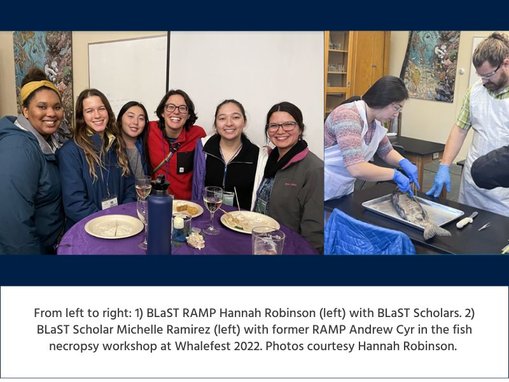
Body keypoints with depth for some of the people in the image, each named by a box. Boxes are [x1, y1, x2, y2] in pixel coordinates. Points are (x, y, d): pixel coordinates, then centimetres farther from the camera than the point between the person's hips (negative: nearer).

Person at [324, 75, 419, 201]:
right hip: (325, 194, -8)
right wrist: (395, 174, -24)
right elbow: (357, 169, -36)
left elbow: (387, 151, 17)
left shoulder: (376, 121, 0)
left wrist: (404, 162, -4)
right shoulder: (348, 116, -26)